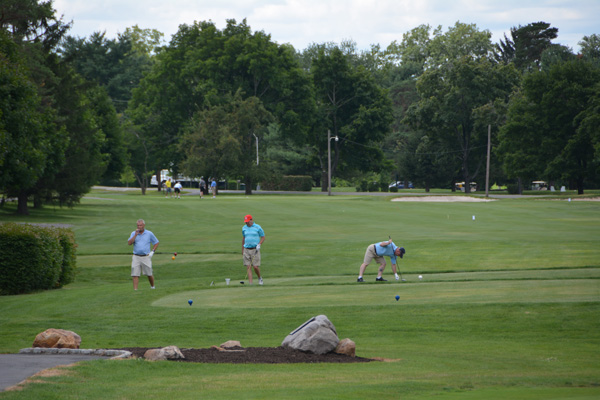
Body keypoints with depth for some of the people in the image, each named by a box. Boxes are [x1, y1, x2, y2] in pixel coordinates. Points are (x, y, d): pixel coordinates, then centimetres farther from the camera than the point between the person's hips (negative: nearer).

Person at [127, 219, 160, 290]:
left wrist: (152, 252, 2)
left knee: (149, 274, 3)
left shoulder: (149, 234, 4)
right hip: (136, 257, 1)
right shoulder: (133, 233, 6)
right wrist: (135, 235, -13)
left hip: (146, 257, -1)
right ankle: (135, 290, -8)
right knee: (135, 274, -8)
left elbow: (156, 243, 13)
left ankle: (152, 287, 27)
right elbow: (129, 243, -8)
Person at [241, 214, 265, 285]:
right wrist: (242, 250, 22)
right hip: (246, 250, 3)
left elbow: (263, 237, 4)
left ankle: (259, 278, 21)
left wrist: (259, 245, -13)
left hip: (255, 249, -3)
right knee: (248, 267, -4)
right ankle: (250, 283, -5)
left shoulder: (257, 227, -3)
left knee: (256, 266, -7)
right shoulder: (244, 228, 10)